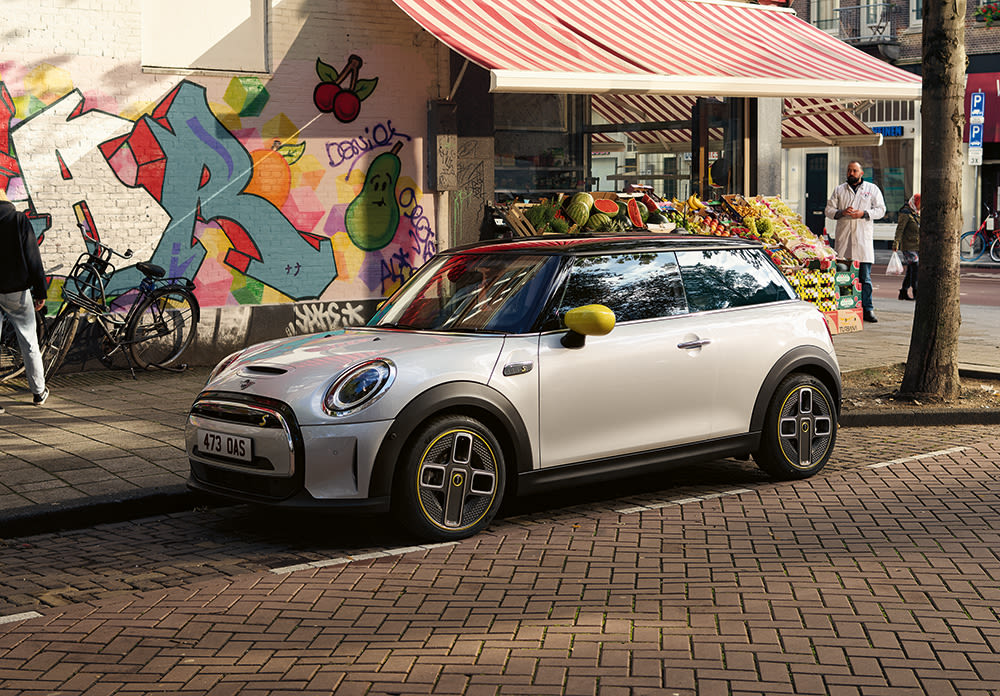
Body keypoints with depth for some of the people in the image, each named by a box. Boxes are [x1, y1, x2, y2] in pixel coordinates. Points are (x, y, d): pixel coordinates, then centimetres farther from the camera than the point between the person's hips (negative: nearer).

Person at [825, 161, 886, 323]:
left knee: (865, 276, -4)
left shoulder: (872, 189, 12)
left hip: (863, 238, -1)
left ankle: (867, 309, -2)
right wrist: (842, 212, -8)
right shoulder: (839, 190, 16)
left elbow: (880, 209, 6)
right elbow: (828, 210, 12)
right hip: (843, 237, 1)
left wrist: (863, 213, -10)